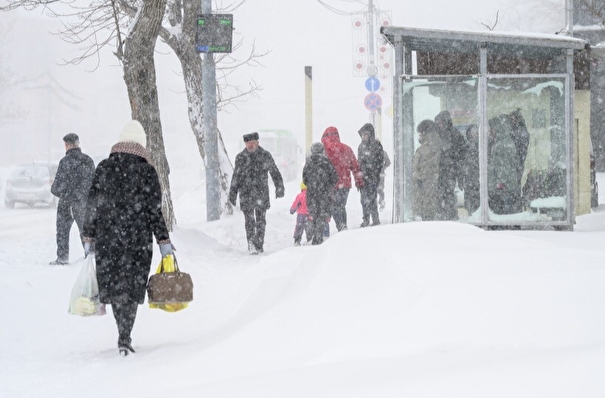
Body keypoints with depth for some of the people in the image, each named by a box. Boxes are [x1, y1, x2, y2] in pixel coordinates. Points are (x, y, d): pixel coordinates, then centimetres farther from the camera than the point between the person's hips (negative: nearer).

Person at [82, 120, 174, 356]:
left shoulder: (104, 168, 2)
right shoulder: (146, 171, -5)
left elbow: (92, 205, 4)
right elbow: (154, 210, -5)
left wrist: (89, 237, 10)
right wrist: (163, 241, 1)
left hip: (107, 239, 2)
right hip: (138, 239, -2)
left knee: (113, 285, 13)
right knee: (131, 287, 3)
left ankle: (124, 335, 22)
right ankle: (124, 339, -4)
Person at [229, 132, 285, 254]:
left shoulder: (266, 156, 5)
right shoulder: (240, 157, 5)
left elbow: (275, 173, 13)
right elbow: (236, 177, 11)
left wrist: (279, 187, 6)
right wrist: (233, 193, 8)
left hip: (262, 193, 1)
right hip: (246, 194, -1)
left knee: (261, 220, 3)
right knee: (249, 220, -7)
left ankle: (259, 245, 11)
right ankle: (251, 244, -8)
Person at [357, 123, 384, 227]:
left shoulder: (376, 145, -5)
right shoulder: (361, 146, 14)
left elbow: (381, 161, -6)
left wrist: (375, 173, -12)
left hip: (372, 176, -6)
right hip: (363, 176, 6)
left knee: (371, 198, -10)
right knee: (364, 198, 8)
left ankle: (376, 220, -5)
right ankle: (365, 220, 15)